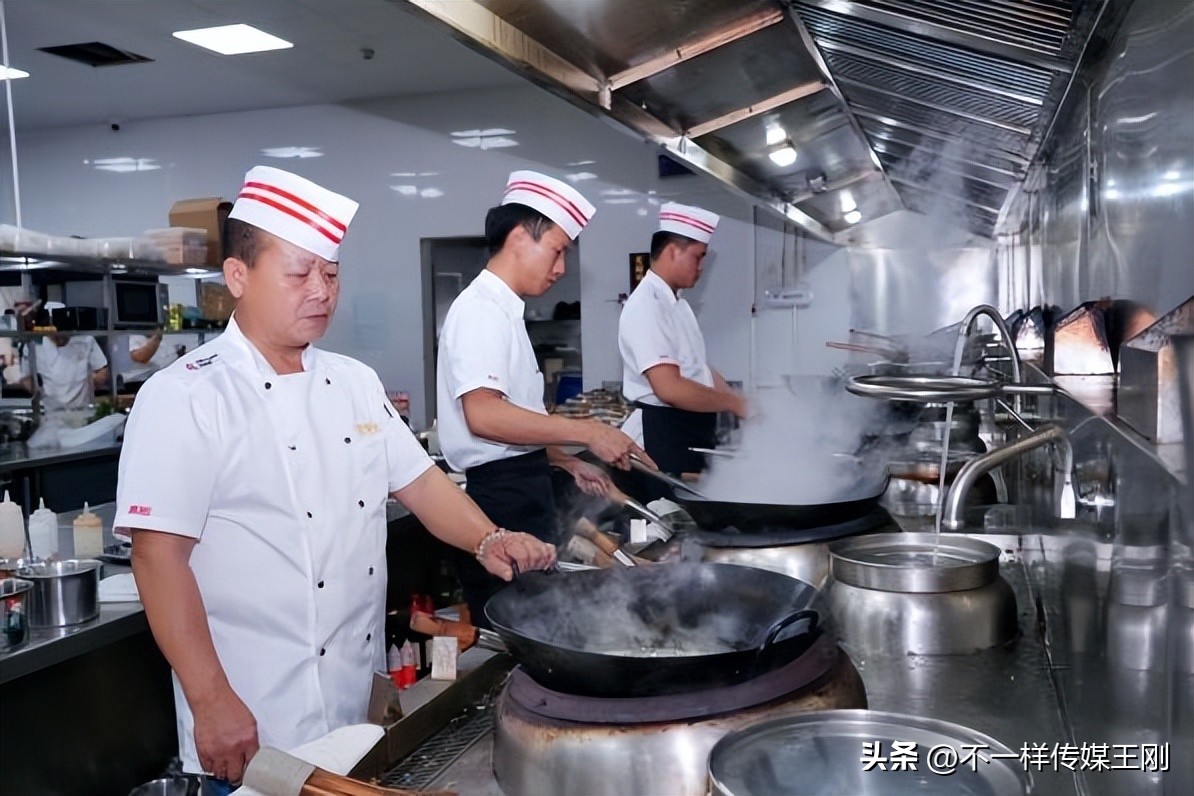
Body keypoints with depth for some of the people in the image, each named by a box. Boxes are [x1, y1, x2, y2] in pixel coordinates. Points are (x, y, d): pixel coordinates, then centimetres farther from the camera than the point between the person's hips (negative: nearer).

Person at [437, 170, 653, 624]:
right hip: (501, 500, -10)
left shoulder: (503, 311, 18)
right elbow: (483, 414, -28)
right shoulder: (481, 309, -13)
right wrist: (586, 432, -26)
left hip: (522, 495, 10)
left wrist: (567, 463, 17)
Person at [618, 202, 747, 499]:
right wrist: (735, 403, -18)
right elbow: (669, 388, -27)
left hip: (692, 434, 10)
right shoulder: (646, 305, -18)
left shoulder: (677, 304, 15)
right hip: (663, 435, -10)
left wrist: (744, 403, 8)